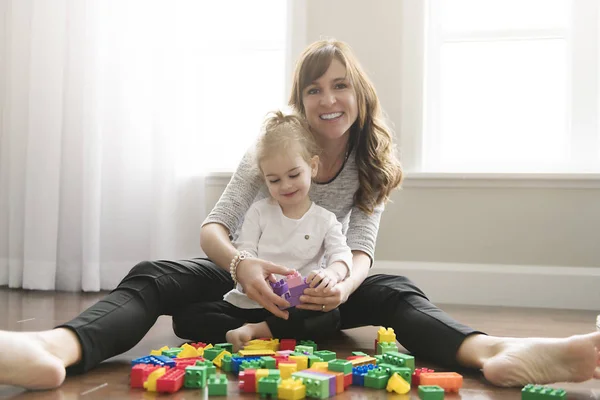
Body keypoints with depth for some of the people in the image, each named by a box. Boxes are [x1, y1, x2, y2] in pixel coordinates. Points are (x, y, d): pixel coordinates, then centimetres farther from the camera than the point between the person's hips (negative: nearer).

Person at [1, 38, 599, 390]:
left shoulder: (371, 167, -5)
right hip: (258, 282, -1)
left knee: (396, 292, -30)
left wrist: (343, 283, -43)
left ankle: (496, 352, -61)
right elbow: (214, 225, -20)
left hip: (323, 291, 1)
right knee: (155, 277, -30)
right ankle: (57, 351, -61)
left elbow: (361, 250, -17)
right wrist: (241, 265, -45)